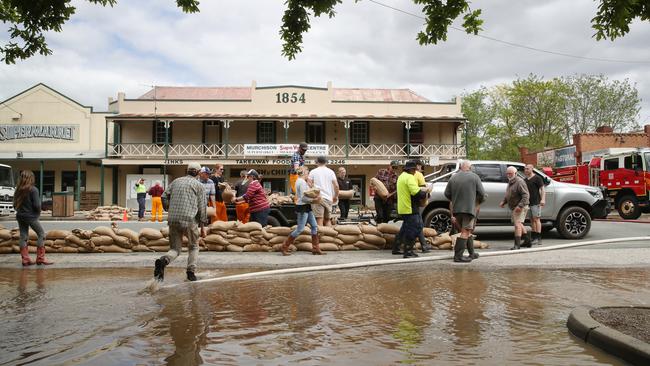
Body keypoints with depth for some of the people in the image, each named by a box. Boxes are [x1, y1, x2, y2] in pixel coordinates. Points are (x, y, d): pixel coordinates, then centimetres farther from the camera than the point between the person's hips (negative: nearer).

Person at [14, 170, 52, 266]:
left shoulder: (18, 190, 2)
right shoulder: (33, 189, -16)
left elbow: (15, 204, 7)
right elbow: (37, 205, -17)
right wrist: (38, 212, 2)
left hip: (20, 216, 6)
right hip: (31, 216, -6)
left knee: (23, 237, 9)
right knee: (41, 234, 5)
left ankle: (25, 259, 12)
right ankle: (40, 258, 3)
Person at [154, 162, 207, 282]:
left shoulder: (176, 181, 17)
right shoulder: (199, 185, 4)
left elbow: (164, 197, 10)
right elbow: (202, 207, 0)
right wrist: (203, 227, 3)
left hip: (173, 220, 3)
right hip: (189, 220, -3)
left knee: (175, 248, 11)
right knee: (193, 246, 18)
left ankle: (163, 260, -19)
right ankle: (191, 271, 5)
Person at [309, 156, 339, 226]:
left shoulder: (313, 172, 5)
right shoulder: (331, 172, 10)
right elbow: (336, 185, 3)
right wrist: (336, 196, 14)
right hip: (328, 198, 3)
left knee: (319, 219, -5)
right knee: (327, 219, 13)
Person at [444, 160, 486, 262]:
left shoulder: (453, 178, 5)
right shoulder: (474, 177, -4)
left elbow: (447, 194, 6)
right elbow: (482, 193, -5)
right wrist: (479, 201, 15)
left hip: (456, 209, 5)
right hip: (469, 208, -5)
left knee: (467, 231, 18)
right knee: (465, 232, -3)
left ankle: (472, 253, 27)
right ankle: (458, 256, -8)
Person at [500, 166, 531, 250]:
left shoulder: (519, 182, -18)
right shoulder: (510, 182, 13)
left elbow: (526, 195, -25)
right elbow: (508, 195, 24)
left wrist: (520, 206, -32)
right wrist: (503, 202, 8)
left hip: (520, 207, -11)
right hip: (514, 208, 11)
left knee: (517, 224, -18)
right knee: (519, 224, 21)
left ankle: (517, 245, -21)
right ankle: (527, 241, 35)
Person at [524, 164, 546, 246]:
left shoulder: (537, 178, -4)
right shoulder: (525, 180, 18)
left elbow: (542, 189, -10)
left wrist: (543, 199, -21)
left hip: (536, 202, -8)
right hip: (529, 202, 8)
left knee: (536, 219, -9)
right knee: (532, 220, 9)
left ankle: (538, 238, -9)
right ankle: (534, 238, 14)